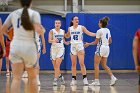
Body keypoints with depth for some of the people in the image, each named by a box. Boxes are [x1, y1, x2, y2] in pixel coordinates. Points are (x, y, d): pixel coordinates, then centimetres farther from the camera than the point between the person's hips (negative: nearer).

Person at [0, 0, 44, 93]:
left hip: (15, 47, 2)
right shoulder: (34, 13, -1)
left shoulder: (13, 14, 11)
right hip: (29, 47, -2)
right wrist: (41, 29, 5)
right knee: (32, 77, 14)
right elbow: (39, 30, -17)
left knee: (16, 78, -3)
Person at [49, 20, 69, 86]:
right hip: (53, 48, 0)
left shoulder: (63, 31, 9)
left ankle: (55, 80, -12)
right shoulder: (52, 31, -1)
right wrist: (53, 40, -30)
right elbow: (49, 40, -11)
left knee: (57, 65, -14)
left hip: (61, 48, 0)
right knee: (55, 66, 5)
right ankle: (60, 76, 30)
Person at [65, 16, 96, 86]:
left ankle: (85, 79, -7)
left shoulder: (81, 27, -3)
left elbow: (89, 33, -8)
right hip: (73, 46, 3)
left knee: (82, 63, -10)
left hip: (80, 46, -3)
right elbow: (68, 36, 22)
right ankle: (74, 79, 12)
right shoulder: (70, 28, 6)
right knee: (73, 64, 6)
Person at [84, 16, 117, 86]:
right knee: (104, 65, 13)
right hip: (107, 48, 8)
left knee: (96, 65, 0)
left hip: (101, 48, -8)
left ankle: (96, 81, -2)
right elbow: (110, 41, 16)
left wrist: (88, 44, 4)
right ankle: (112, 77, -3)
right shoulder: (108, 30, 11)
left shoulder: (99, 31, -12)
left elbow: (96, 42, -9)